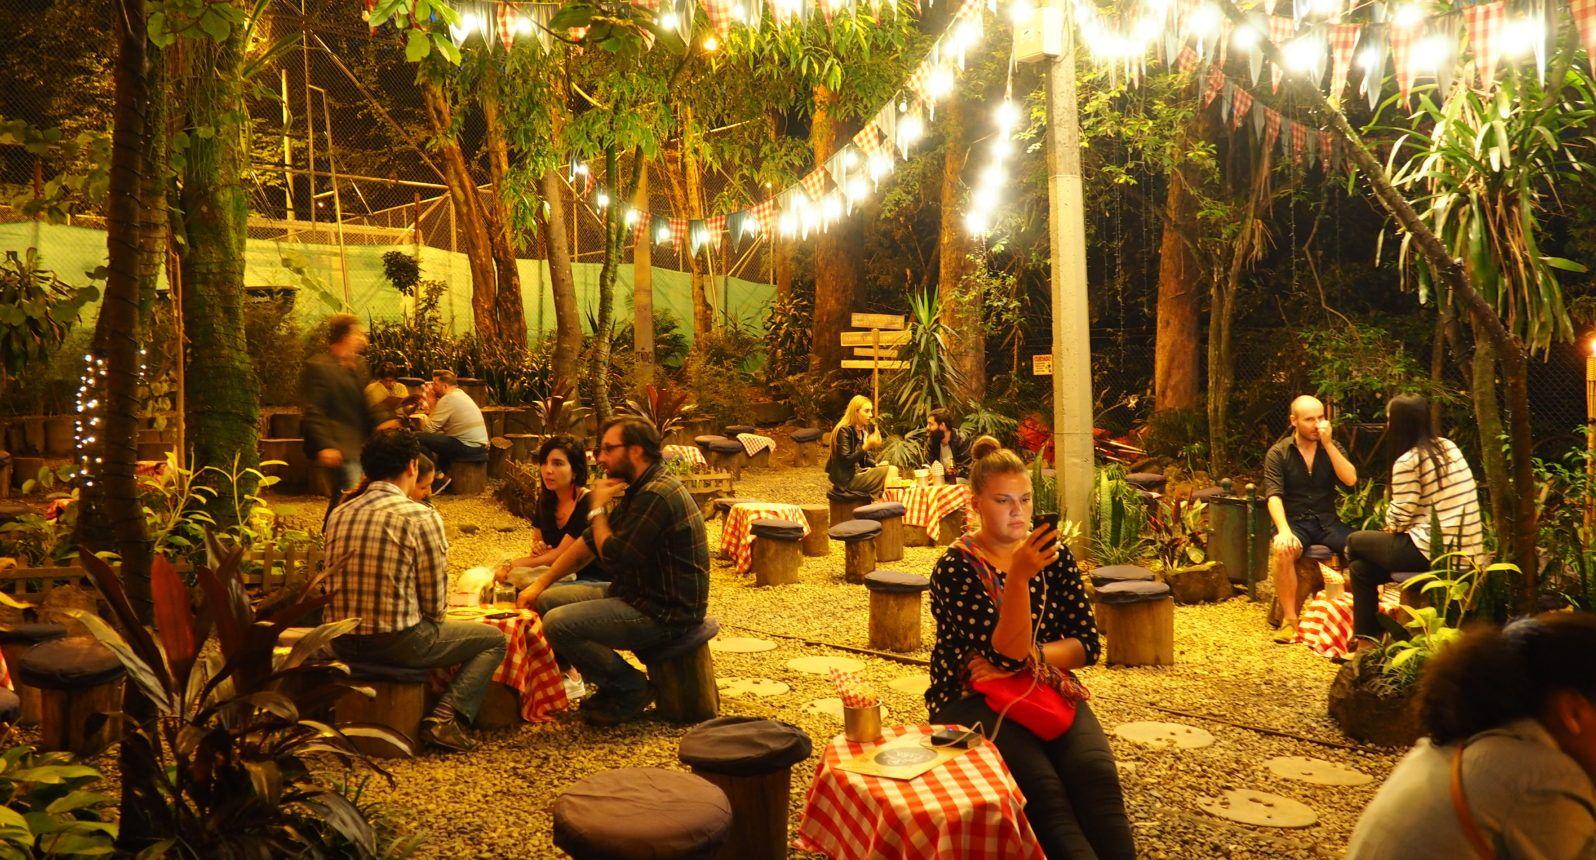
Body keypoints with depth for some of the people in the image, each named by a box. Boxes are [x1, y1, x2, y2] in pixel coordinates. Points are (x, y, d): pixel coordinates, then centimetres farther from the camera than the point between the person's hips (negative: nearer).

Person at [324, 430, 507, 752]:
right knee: (494, 639, 11)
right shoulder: (422, 517, -13)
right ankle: (444, 718, -5)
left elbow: (334, 584, 14)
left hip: (343, 644, 7)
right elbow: (434, 605, -11)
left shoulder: (339, 514, 5)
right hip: (398, 643, -7)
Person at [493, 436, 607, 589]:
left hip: (592, 580, -7)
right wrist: (538, 548, -5)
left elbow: (560, 555, -19)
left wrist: (510, 565, -17)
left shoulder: (588, 504, -19)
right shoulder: (545, 500, 5)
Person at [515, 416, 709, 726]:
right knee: (548, 600, 12)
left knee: (558, 624, -22)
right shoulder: (638, 490, 12)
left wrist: (597, 508, -8)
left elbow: (613, 557, -24)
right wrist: (540, 584, 15)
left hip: (665, 612, -11)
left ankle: (631, 689, -3)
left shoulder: (657, 496, -22)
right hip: (637, 595, 11)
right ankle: (613, 685, 12)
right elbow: (590, 542, 18)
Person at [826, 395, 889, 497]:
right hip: (847, 478, -8)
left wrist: (876, 465, -4)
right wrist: (866, 446, -30)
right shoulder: (844, 431, -15)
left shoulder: (864, 430, 11)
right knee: (888, 473, -19)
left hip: (859, 472, 8)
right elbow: (846, 460, -21)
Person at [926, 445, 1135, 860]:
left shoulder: (1053, 553, 7)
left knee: (1095, 772, -26)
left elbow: (1087, 645, 5)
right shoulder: (955, 568, -8)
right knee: (1042, 787, -30)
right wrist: (1019, 576, -28)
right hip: (975, 698, -4)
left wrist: (1025, 657, -11)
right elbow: (1006, 656, -17)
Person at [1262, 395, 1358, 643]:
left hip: (1327, 521, 3)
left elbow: (1350, 480, -8)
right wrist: (1284, 530, -28)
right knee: (1282, 550, -35)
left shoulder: (1331, 447, 9)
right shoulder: (1278, 453, 0)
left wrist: (1328, 443, -13)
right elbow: (1274, 496, -12)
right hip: (1295, 520, -3)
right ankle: (1289, 619, -24)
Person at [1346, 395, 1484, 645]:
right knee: (1361, 567, 18)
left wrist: (1391, 527, 10)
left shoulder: (1407, 462, -14)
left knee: (1356, 541, 13)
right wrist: (1395, 527, 13)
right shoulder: (1448, 447, 13)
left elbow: (1400, 517, -13)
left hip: (1431, 550, -8)